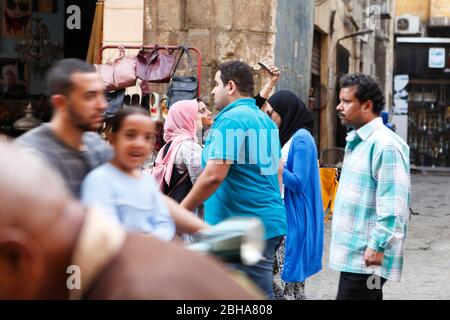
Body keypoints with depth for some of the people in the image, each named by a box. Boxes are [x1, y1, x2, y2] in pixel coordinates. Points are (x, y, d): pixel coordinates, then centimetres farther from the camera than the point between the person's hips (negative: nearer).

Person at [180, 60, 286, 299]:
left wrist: (180, 212, -11)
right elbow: (276, 170, 22)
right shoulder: (266, 120, 15)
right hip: (269, 221, 10)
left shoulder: (231, 120, -13)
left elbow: (214, 176, -20)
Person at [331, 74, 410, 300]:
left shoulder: (385, 144, -16)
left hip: (366, 256, -10)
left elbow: (393, 204, -21)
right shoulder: (355, 141, 16)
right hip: (353, 251, 10)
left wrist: (378, 245, -24)